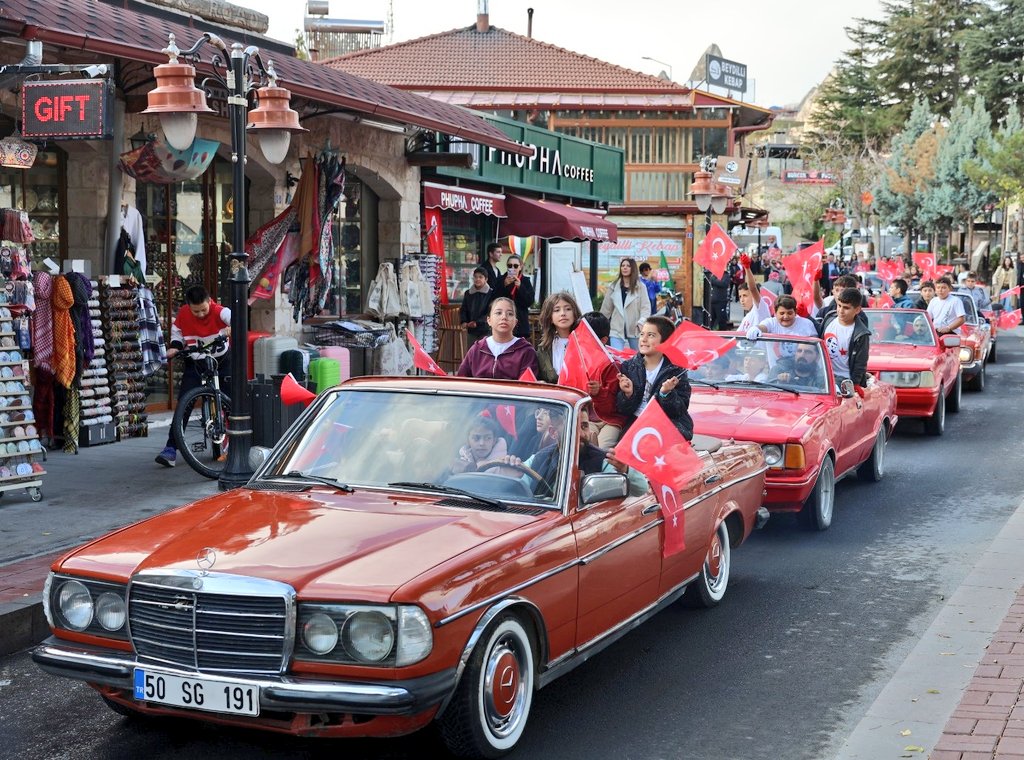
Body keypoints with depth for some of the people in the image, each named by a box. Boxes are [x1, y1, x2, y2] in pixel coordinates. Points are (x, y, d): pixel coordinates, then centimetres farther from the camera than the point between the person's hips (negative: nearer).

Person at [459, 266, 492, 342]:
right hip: (471, 330, 4)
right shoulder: (468, 293, 11)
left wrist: (477, 322, -20)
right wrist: (464, 321, -7)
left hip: (485, 330, -4)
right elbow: (463, 310, 12)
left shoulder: (490, 294, -5)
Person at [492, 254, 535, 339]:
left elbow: (530, 301, -2)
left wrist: (520, 286, -14)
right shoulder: (501, 280, 8)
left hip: (521, 322, 0)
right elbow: (495, 299, -1)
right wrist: (504, 285, -12)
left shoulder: (525, 281, 7)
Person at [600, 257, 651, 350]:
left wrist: (641, 321, -24)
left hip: (635, 330, -1)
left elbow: (646, 307, -7)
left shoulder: (640, 287, 0)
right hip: (617, 329, 1)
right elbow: (606, 308, 12)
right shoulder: (613, 287, 7)